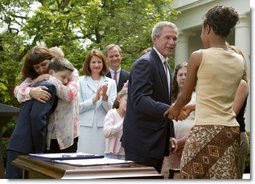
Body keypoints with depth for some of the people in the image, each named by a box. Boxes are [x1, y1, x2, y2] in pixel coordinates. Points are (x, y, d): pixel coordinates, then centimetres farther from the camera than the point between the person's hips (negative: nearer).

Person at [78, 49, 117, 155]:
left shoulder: (110, 82, 8)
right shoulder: (81, 81, 5)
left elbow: (111, 109, 3)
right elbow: (78, 107, -3)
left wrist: (105, 97, -15)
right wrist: (94, 99, -15)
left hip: (103, 128, 1)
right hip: (85, 128, -1)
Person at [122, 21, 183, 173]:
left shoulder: (165, 68, 18)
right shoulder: (145, 63, -13)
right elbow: (139, 99, -26)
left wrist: (170, 135, 18)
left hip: (157, 141, 10)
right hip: (142, 142, -10)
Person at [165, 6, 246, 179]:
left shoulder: (199, 56, -6)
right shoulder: (240, 61, 9)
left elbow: (185, 96, 6)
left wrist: (175, 109, 28)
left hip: (206, 130, -6)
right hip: (231, 130, 6)